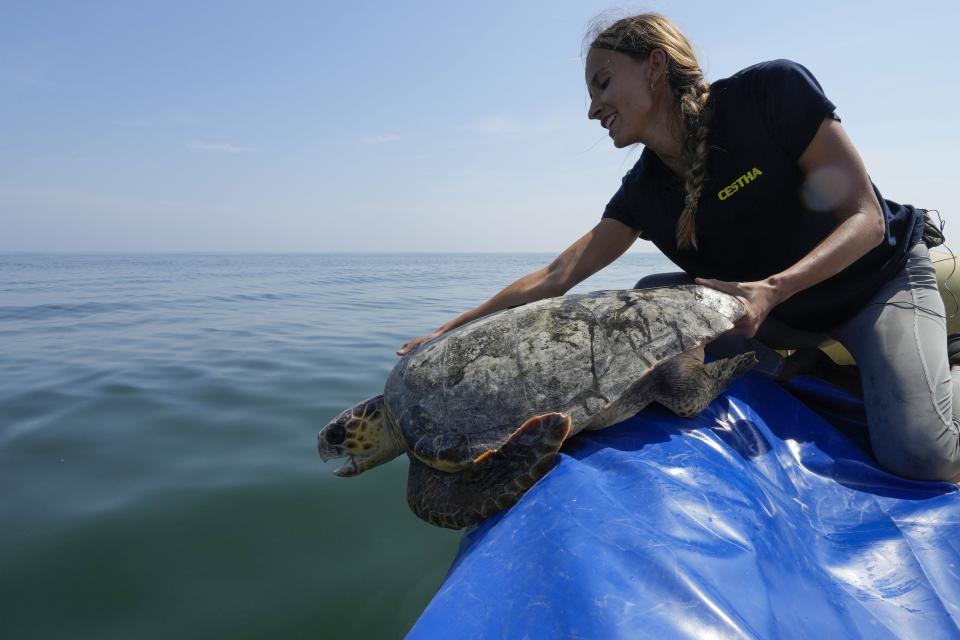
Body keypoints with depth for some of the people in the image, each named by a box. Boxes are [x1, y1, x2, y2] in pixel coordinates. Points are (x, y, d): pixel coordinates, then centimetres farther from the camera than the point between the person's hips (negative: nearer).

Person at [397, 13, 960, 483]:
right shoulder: (645, 191, -11)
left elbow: (865, 219, -21)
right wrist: (447, 332, -15)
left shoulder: (773, 91, -24)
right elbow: (554, 278, -12)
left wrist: (771, 289, -38)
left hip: (881, 281, -5)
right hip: (784, 313, 5)